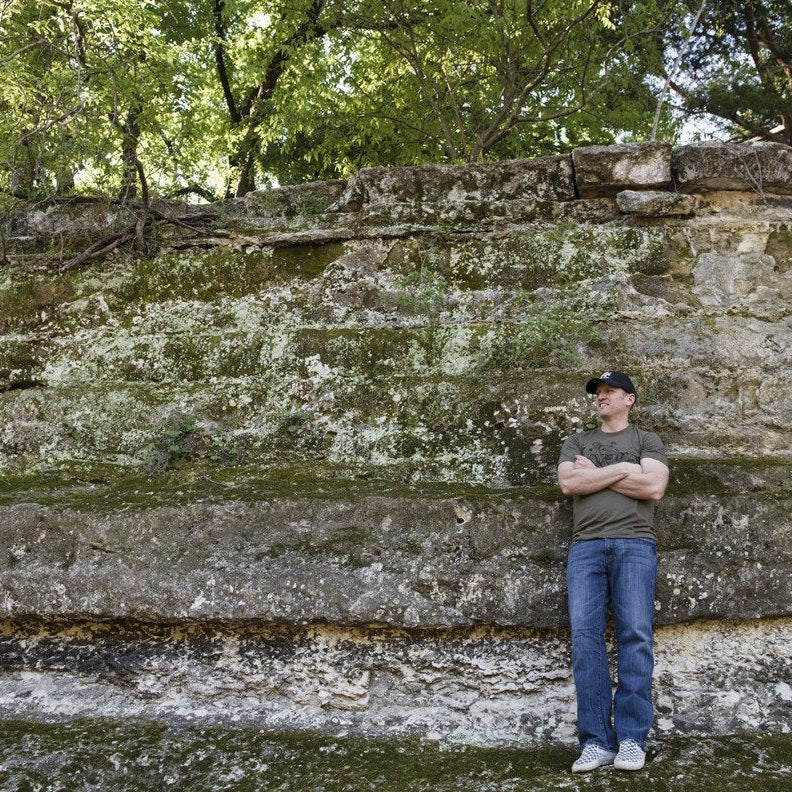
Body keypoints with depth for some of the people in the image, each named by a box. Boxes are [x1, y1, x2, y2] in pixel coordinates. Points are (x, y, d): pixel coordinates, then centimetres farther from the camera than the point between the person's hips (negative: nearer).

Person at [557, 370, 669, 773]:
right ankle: (596, 741, -10)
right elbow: (568, 483, 3)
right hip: (585, 546, 2)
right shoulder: (577, 442, 22)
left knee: (635, 636, -10)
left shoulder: (647, 440, 15)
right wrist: (622, 470, -1)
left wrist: (595, 474, 1)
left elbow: (653, 487, -3)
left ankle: (631, 739, -6)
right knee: (585, 636, -10)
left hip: (634, 544, -2)